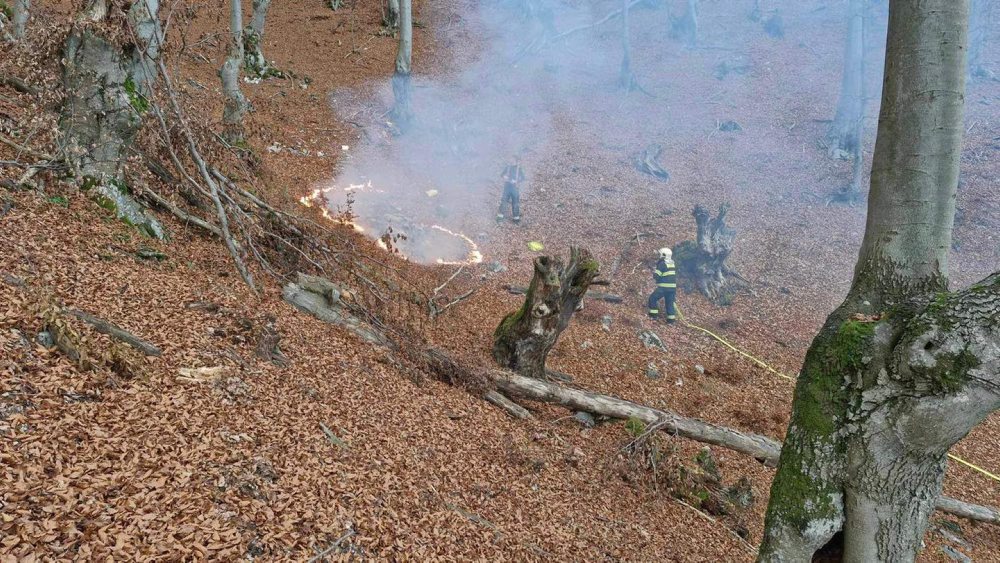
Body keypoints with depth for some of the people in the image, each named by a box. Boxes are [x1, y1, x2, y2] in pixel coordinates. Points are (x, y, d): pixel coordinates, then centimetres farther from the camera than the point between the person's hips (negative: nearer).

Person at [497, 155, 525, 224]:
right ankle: (500, 216, 10)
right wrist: (504, 177, -14)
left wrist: (516, 181, -17)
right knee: (503, 201, 1)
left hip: (515, 187, -2)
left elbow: (523, 178, -3)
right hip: (507, 187, 2)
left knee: (515, 203, 3)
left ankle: (516, 218, 13)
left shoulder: (519, 169, -3)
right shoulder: (508, 167, 2)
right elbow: (502, 175, 8)